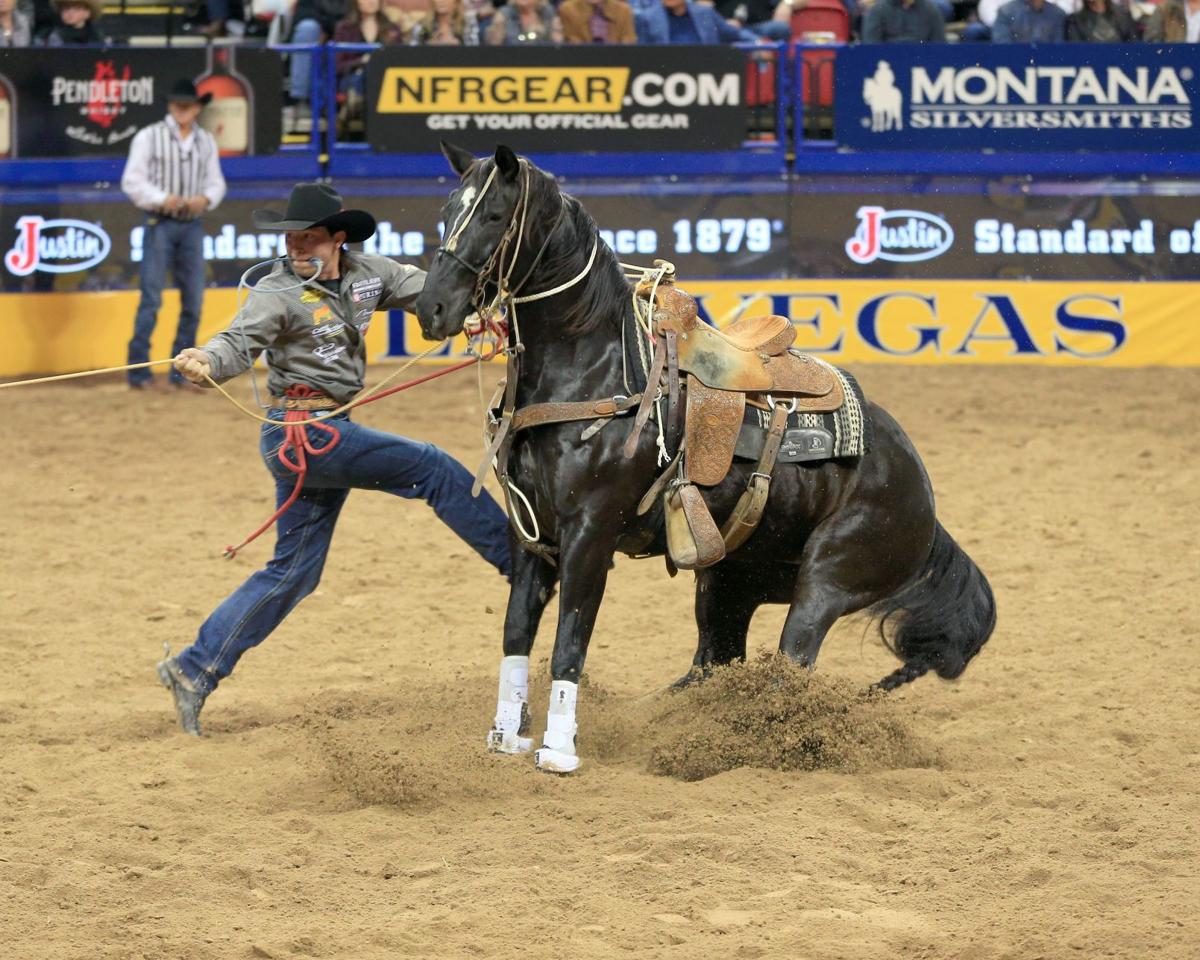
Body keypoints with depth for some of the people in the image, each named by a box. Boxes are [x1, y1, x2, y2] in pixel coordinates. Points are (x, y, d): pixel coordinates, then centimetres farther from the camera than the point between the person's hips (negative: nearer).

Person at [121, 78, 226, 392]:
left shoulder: (206, 142, 10)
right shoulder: (149, 137, -3)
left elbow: (216, 182, 13)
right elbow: (131, 181, -6)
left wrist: (206, 198, -9)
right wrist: (162, 199, -19)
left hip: (192, 225, 4)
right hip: (160, 224, -4)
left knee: (193, 300, 4)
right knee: (151, 297, -8)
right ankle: (139, 369, -4)